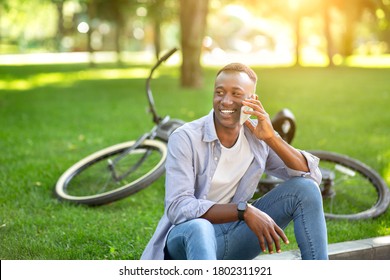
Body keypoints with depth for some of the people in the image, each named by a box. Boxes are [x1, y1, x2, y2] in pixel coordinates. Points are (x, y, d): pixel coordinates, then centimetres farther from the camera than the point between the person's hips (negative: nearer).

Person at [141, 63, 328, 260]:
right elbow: (177, 208, -25)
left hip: (235, 235, 5)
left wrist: (272, 138, -21)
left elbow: (311, 176, -6)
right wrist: (245, 210, -34)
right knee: (198, 227, -41)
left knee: (305, 188, -12)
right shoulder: (185, 139, -15)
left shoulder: (257, 135, -1)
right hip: (190, 236, -4)